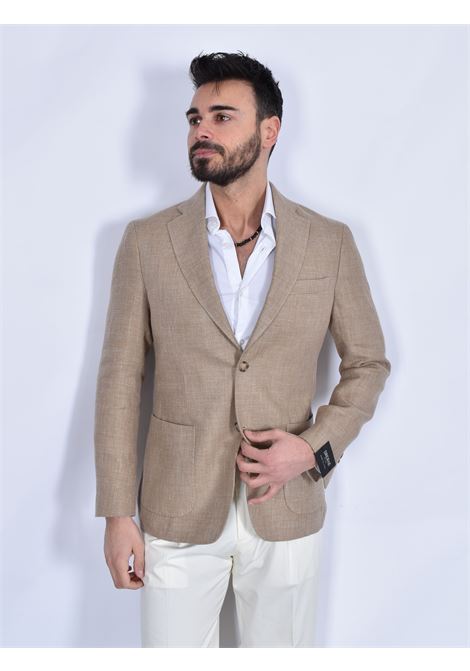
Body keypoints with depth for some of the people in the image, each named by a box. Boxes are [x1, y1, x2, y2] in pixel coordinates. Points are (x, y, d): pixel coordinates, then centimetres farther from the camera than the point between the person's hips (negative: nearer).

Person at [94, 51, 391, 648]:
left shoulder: (331, 243, -3)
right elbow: (119, 379, -3)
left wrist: (315, 448, -10)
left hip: (286, 512, 1)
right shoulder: (147, 242, -4)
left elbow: (368, 363, 6)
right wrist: (117, 514, -4)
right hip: (177, 514, 0)